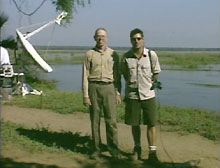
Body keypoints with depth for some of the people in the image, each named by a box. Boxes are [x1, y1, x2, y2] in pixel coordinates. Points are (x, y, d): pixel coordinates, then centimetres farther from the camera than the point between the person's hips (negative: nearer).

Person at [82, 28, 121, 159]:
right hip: (93, 88, 0)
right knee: (95, 120, 4)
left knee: (111, 120, -3)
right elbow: (85, 76, 3)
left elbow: (117, 75, 10)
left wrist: (118, 93, 3)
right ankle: (97, 149, 14)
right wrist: (85, 95, -4)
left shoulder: (113, 54, 8)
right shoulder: (89, 54, 5)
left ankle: (114, 149, 4)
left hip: (109, 88, 0)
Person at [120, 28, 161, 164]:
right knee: (134, 124, 10)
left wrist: (148, 84, 6)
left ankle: (152, 152, 11)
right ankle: (137, 149, 28)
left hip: (148, 94, -1)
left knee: (151, 123, 0)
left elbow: (156, 72, 7)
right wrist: (131, 83, 8)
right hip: (132, 95, 1)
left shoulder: (151, 55, -7)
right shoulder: (126, 57, -4)